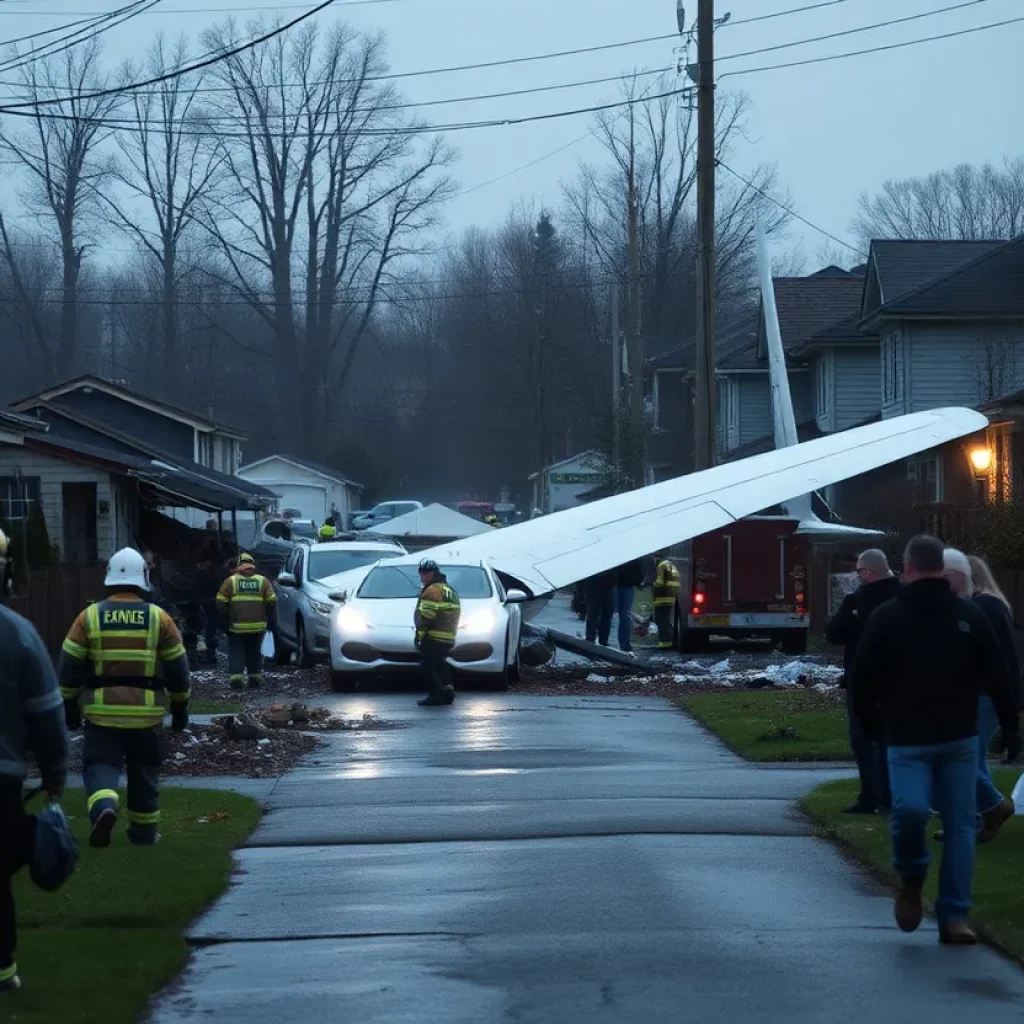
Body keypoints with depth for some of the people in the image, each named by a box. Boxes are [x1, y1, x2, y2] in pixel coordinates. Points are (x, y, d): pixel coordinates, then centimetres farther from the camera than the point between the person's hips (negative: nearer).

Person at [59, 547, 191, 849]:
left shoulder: (90, 616, 0)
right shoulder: (159, 618, 1)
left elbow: (70, 667, 1)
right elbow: (177, 668, 5)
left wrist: (70, 705, 10)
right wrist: (180, 706, 16)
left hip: (102, 710, -1)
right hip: (147, 711, 1)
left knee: (100, 765, 2)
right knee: (144, 772, 13)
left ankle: (103, 807, -26)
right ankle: (144, 831, 21)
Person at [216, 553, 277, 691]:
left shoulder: (230, 581, 1)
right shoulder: (263, 581, 5)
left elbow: (221, 603, -3)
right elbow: (271, 603, 2)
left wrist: (225, 622, 6)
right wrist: (272, 622, 9)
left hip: (236, 626, -2)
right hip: (257, 626, 2)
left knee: (236, 653, 4)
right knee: (254, 652, 16)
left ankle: (236, 677, -10)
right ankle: (255, 677, 13)